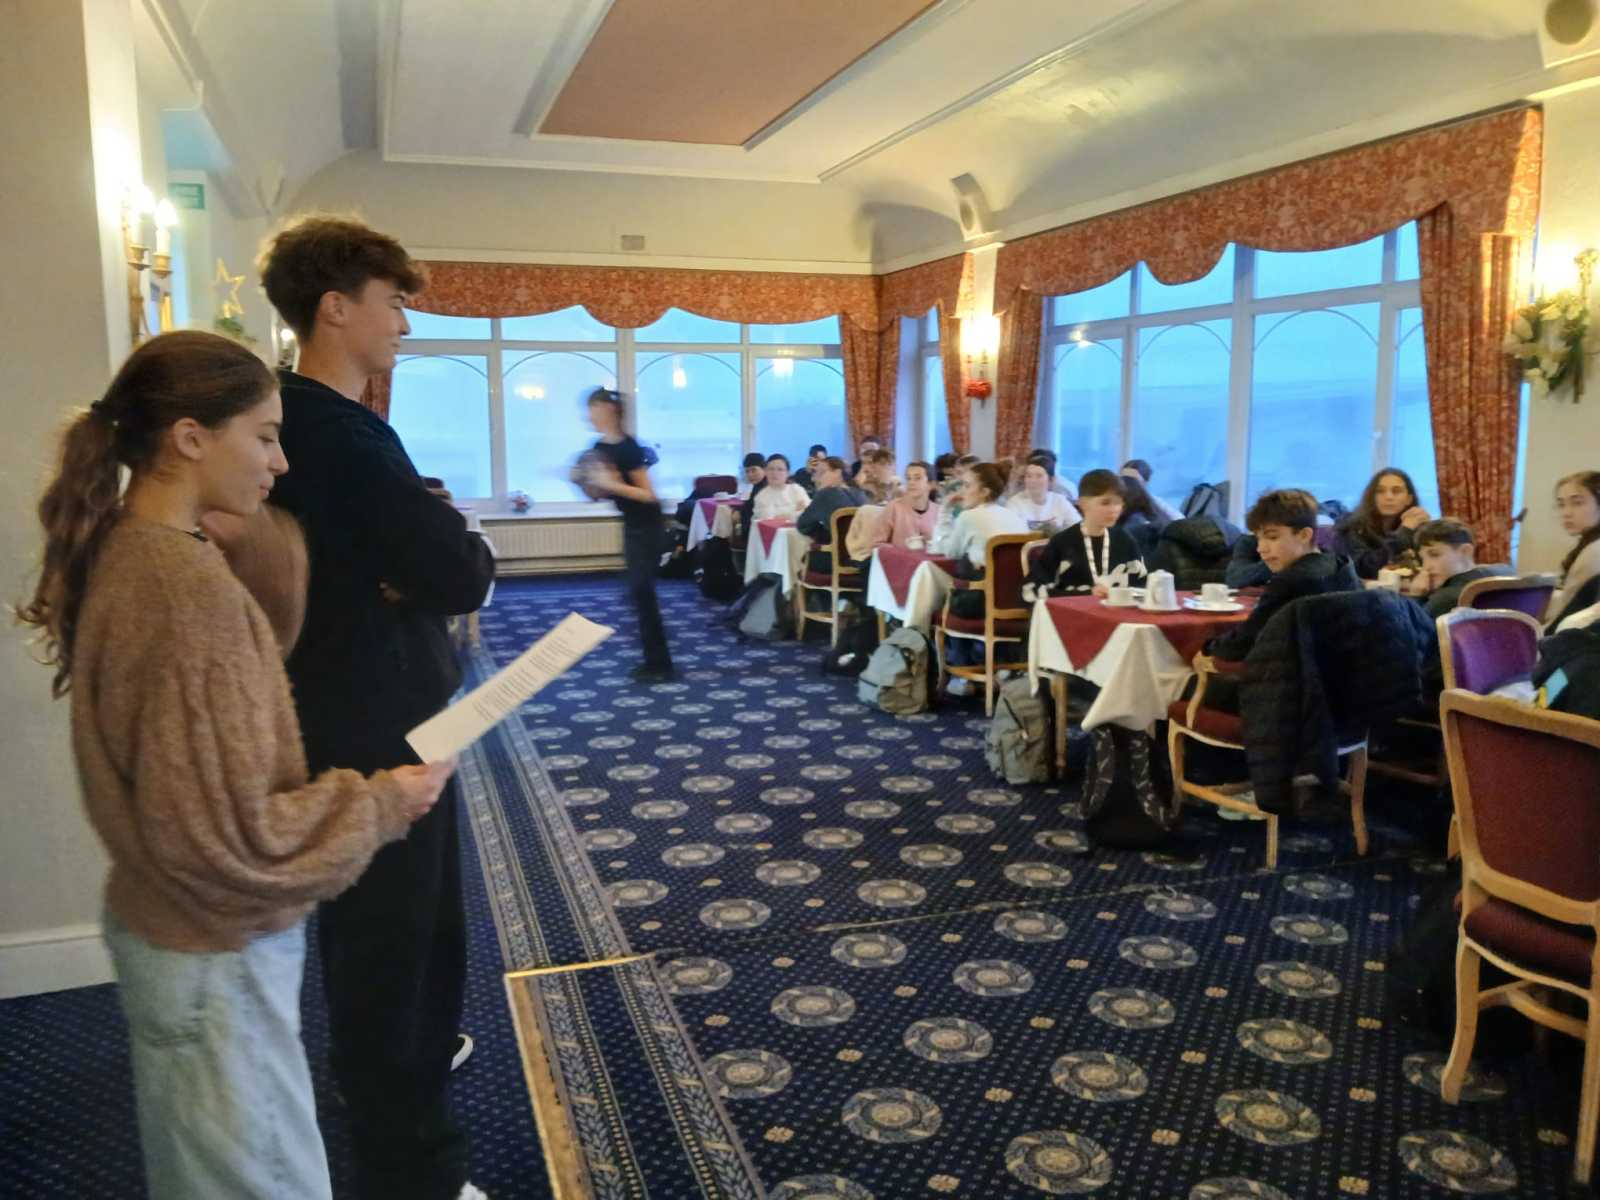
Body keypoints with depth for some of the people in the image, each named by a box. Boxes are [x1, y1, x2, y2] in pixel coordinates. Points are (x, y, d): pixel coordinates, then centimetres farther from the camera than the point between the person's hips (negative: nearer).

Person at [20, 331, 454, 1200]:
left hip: (159, 925, 9)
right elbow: (229, 833, -27)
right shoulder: (188, 590, -28)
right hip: (216, 956, -9)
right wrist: (382, 802, -15)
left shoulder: (119, 552, 0)